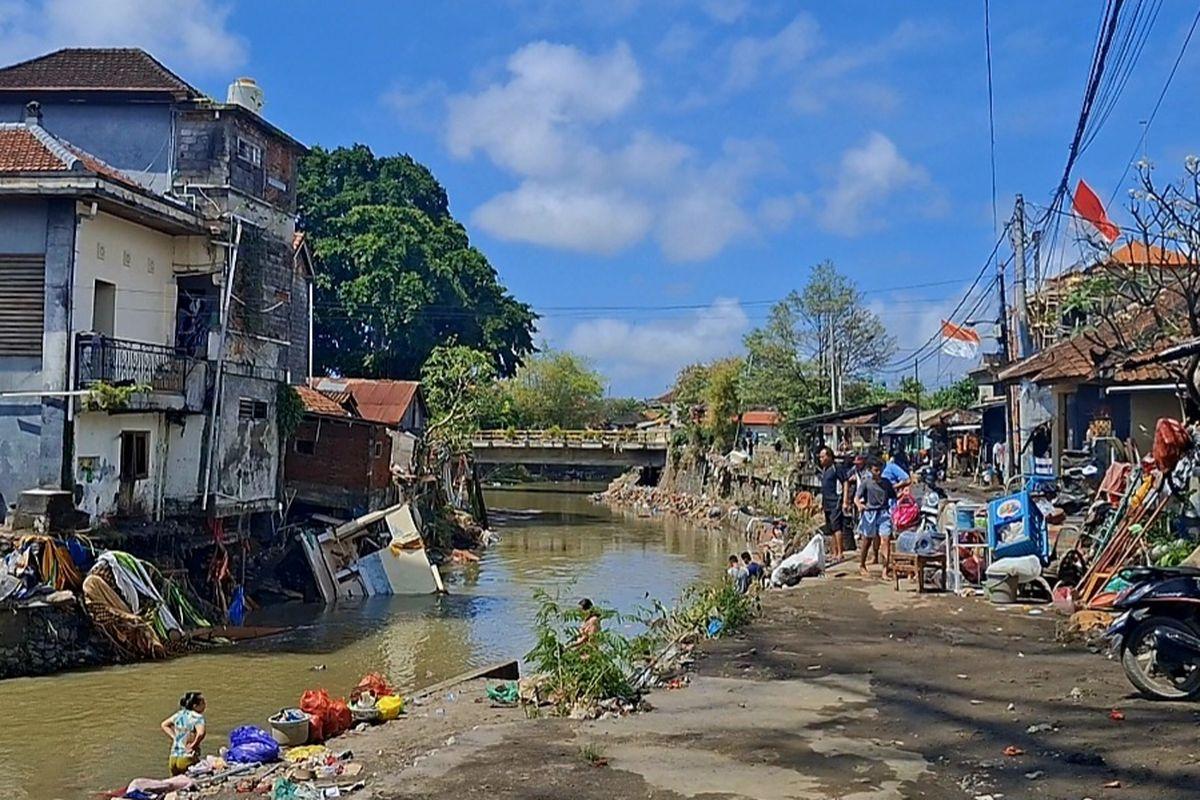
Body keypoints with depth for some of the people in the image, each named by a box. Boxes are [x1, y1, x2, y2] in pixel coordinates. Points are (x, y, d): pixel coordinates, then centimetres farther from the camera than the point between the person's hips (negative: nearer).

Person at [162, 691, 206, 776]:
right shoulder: (198, 717, -12)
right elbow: (200, 733, -30)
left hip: (173, 759, 7)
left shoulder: (180, 714, 9)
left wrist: (174, 737, 13)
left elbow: (164, 725, 22)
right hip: (188, 760, -7)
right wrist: (194, 745, -13)